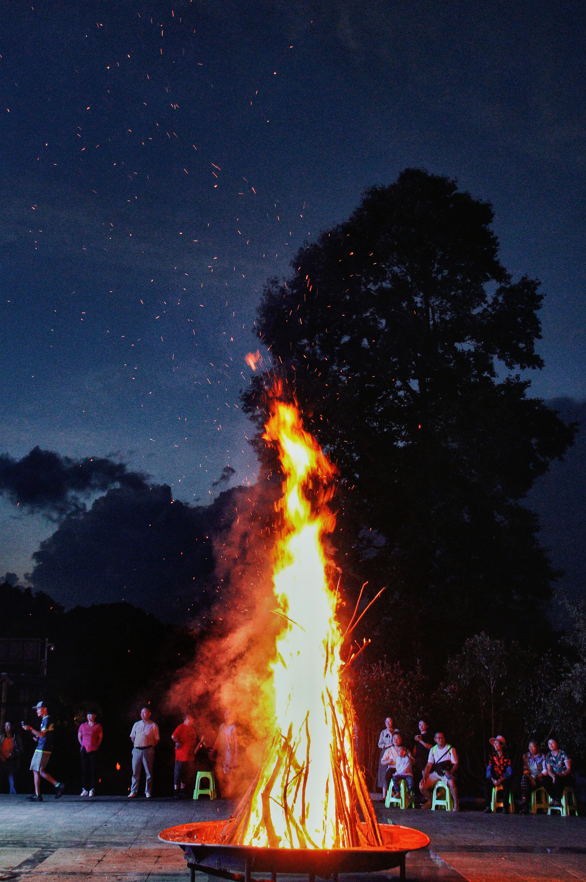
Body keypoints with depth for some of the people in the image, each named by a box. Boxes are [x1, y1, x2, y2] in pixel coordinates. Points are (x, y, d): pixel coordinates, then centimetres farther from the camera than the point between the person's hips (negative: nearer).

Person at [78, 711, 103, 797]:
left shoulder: (98, 726, 5)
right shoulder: (83, 725, 10)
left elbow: (100, 737, 11)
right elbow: (79, 736, 20)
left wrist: (97, 746, 3)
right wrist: (82, 745, 12)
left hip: (93, 750, -2)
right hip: (84, 750, 2)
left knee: (93, 770, -4)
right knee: (84, 770, 2)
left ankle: (92, 790, -1)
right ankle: (85, 789, 7)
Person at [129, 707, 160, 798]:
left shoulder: (153, 725, 6)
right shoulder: (136, 724, 16)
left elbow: (157, 739, 5)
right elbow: (132, 737, 20)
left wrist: (151, 746, -2)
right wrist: (135, 745, 11)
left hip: (148, 750, -3)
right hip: (137, 750, 3)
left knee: (148, 772, -1)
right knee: (135, 772, 2)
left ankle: (148, 792, 5)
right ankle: (133, 791, 8)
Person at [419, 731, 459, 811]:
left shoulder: (451, 749, -2)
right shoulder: (433, 749, 10)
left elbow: (455, 764, -5)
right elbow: (429, 765, 8)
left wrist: (450, 772, -24)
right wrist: (424, 776, -6)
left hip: (447, 772, -4)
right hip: (436, 773, 4)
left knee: (451, 783, -39)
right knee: (422, 786, -13)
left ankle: (456, 804, -21)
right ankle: (429, 801, 16)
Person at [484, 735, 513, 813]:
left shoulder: (506, 756, -4)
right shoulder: (492, 756, 6)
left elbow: (509, 772, -10)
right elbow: (488, 770, 0)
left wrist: (501, 780, -22)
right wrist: (493, 780, -18)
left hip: (504, 779, -2)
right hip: (494, 778, 2)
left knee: (506, 783, -36)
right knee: (487, 782, -29)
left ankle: (505, 807, -32)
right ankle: (488, 806, -29)